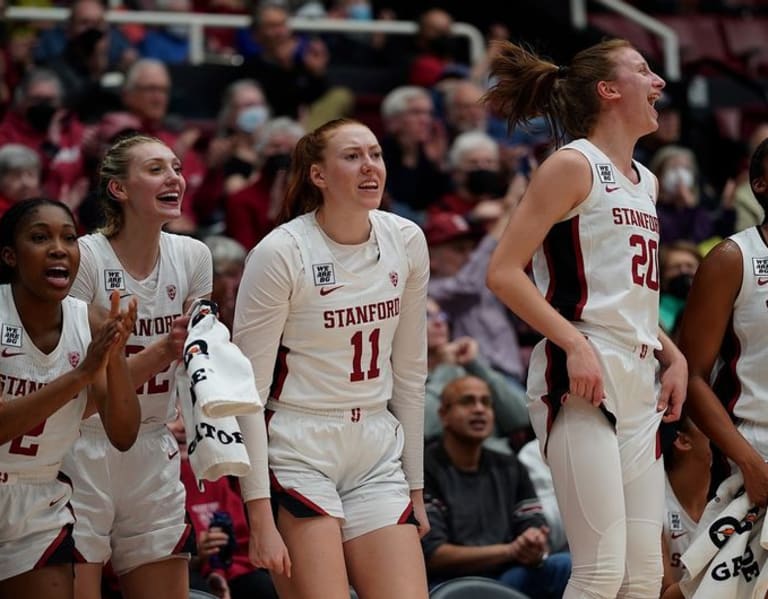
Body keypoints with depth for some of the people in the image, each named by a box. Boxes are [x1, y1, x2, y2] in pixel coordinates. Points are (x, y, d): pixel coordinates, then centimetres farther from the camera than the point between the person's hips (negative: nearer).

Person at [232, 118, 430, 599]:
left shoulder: (406, 242, 4)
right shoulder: (280, 252, -12)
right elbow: (247, 391, -11)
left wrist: (415, 486, 13)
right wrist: (260, 518, -15)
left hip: (378, 454, 5)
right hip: (298, 454, -5)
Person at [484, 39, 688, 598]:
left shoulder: (646, 182, 20)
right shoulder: (574, 165, -4)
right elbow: (504, 272, -12)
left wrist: (672, 355, 15)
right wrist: (576, 344, -20)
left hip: (639, 386, 8)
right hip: (581, 382, -8)